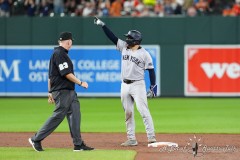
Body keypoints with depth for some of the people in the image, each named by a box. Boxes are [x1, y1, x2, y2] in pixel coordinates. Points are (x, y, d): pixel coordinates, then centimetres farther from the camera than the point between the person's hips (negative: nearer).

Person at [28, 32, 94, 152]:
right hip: (62, 91, -10)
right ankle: (36, 139, 0)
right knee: (58, 116, -8)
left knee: (75, 115, 4)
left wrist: (50, 92, 20)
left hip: (70, 91, 10)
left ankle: (78, 144, 3)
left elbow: (50, 75, 19)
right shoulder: (59, 54, -14)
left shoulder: (57, 53, 17)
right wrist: (80, 83, -11)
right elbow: (66, 73, -19)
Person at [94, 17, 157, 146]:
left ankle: (151, 137, -13)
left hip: (138, 85, -6)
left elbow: (151, 70, -5)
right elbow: (112, 37, 5)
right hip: (125, 85, 6)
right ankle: (131, 139, 10)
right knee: (128, 113, 6)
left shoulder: (144, 54, -6)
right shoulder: (124, 47, 7)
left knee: (143, 111, -12)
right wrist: (102, 25, -2)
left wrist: (153, 85, -11)